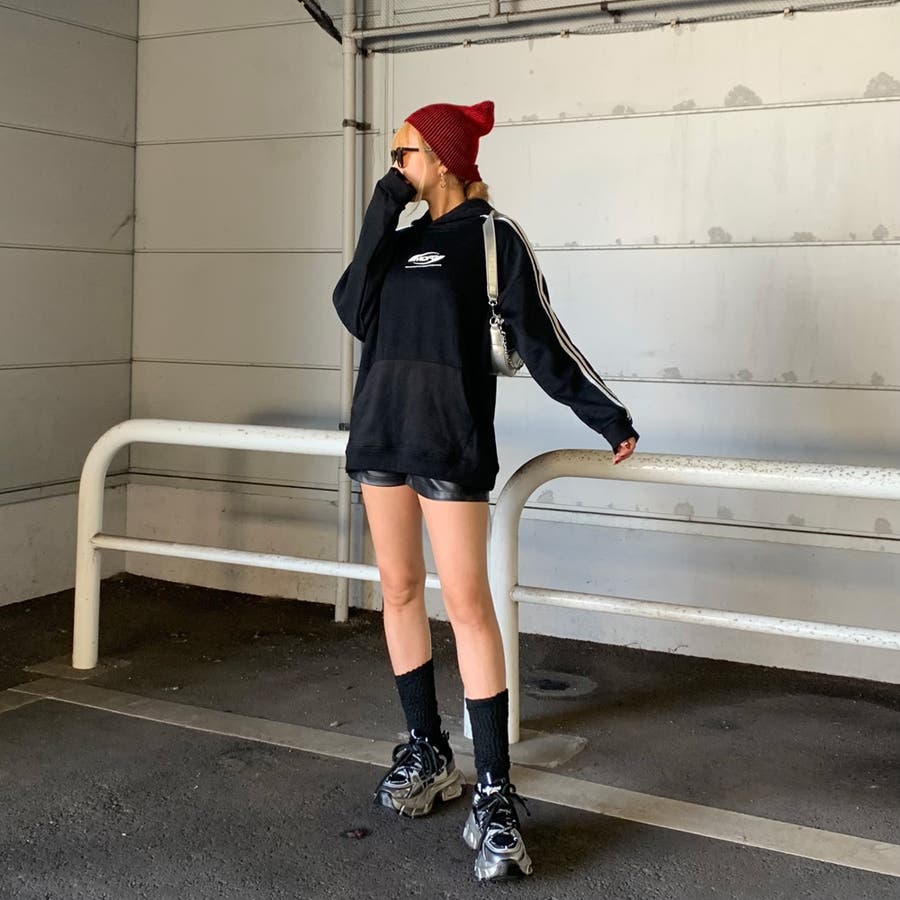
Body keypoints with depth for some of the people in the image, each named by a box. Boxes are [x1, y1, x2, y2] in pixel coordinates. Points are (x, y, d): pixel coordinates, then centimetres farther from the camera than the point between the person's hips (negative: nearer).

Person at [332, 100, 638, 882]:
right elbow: (355, 313, 0)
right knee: (399, 591, 8)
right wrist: (381, 221, -4)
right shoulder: (401, 240, 15)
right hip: (380, 431, 6)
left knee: (467, 601, -10)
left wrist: (607, 416, -4)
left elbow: (540, 337, -2)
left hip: (448, 442, -6)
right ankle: (427, 754, 21)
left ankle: (495, 794, -7)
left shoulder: (492, 238, -2)